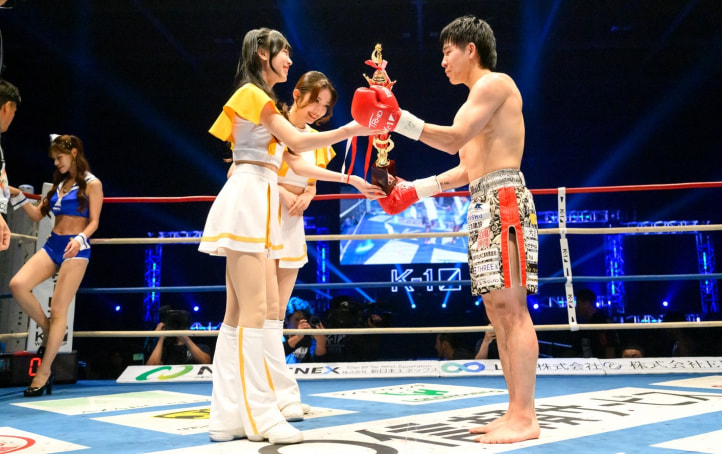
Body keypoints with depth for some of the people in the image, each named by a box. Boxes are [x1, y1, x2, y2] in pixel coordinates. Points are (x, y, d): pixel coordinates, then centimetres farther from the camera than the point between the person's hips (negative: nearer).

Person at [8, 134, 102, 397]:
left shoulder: (92, 184, -1)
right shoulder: (58, 183, 17)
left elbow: (94, 221, -6)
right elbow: (38, 215, 18)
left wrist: (80, 238, -25)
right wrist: (18, 196, 5)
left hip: (75, 249, -6)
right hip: (52, 244, 6)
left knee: (58, 310, -7)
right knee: (18, 285, -18)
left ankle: (44, 371, 0)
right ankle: (48, 331, 4)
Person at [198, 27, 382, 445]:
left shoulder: (264, 102, 27)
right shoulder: (253, 94, -2)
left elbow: (294, 164, 22)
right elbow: (298, 143, -12)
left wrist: (348, 179, 19)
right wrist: (351, 130, -14)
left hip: (259, 206, 10)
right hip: (247, 198, -10)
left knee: (242, 313, 5)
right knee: (253, 312, -11)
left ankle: (229, 417, 7)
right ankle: (260, 416, -8)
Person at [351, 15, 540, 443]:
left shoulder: (494, 82, -2)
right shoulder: (480, 98, 27)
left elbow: (453, 139, -15)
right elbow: (469, 168, 24)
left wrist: (396, 119, -17)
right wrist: (415, 190, 22)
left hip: (503, 199, -10)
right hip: (484, 205, 10)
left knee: (511, 307, -14)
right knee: (499, 311, 5)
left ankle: (525, 417, -13)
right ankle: (516, 412, 7)